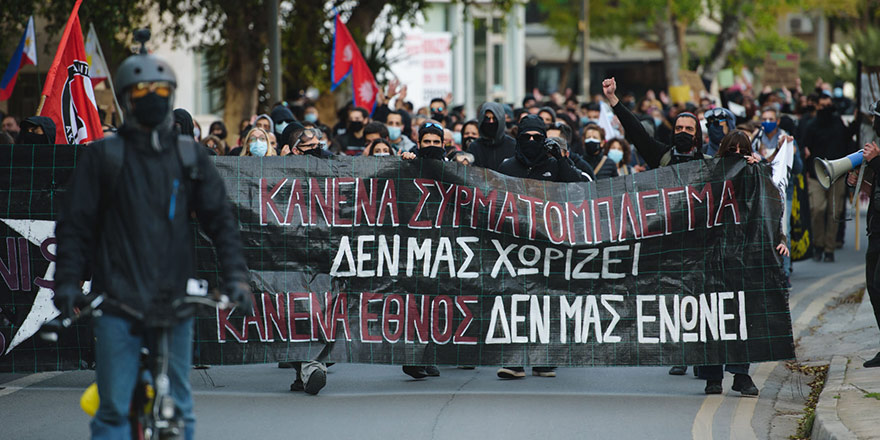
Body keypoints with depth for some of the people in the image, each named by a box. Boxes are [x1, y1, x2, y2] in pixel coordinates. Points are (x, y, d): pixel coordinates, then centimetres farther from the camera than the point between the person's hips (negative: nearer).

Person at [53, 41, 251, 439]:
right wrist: (67, 282, -6)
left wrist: (236, 276, -2)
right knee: (113, 407, -6)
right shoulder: (103, 156, 4)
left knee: (179, 407, 6)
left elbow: (220, 219, 10)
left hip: (174, 302, 3)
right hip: (118, 303, -2)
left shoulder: (191, 157, 11)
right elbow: (75, 224, 4)